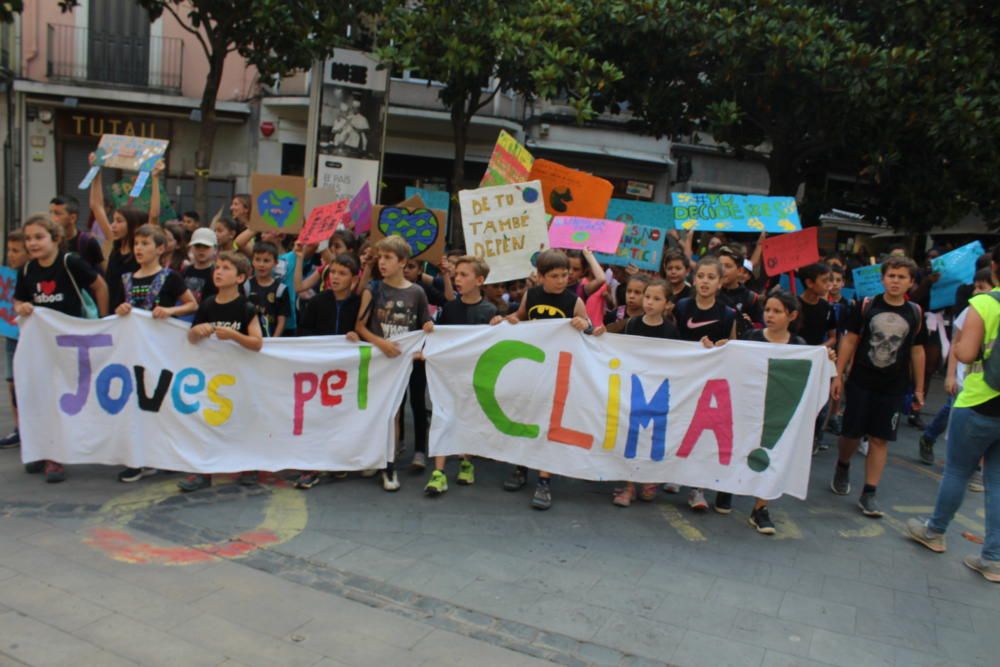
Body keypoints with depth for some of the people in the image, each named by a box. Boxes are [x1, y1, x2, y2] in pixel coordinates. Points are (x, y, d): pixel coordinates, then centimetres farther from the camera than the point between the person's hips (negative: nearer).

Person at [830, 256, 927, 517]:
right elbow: (850, 340, 0)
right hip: (860, 382, -1)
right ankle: (842, 467, 36)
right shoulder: (867, 306, -3)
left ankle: (869, 493, 10)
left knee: (880, 439, 3)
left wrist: (919, 388, 10)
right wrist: (838, 376, -4)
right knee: (852, 433, 6)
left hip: (893, 388, 1)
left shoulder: (915, 313, 1)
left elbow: (917, 351, 9)